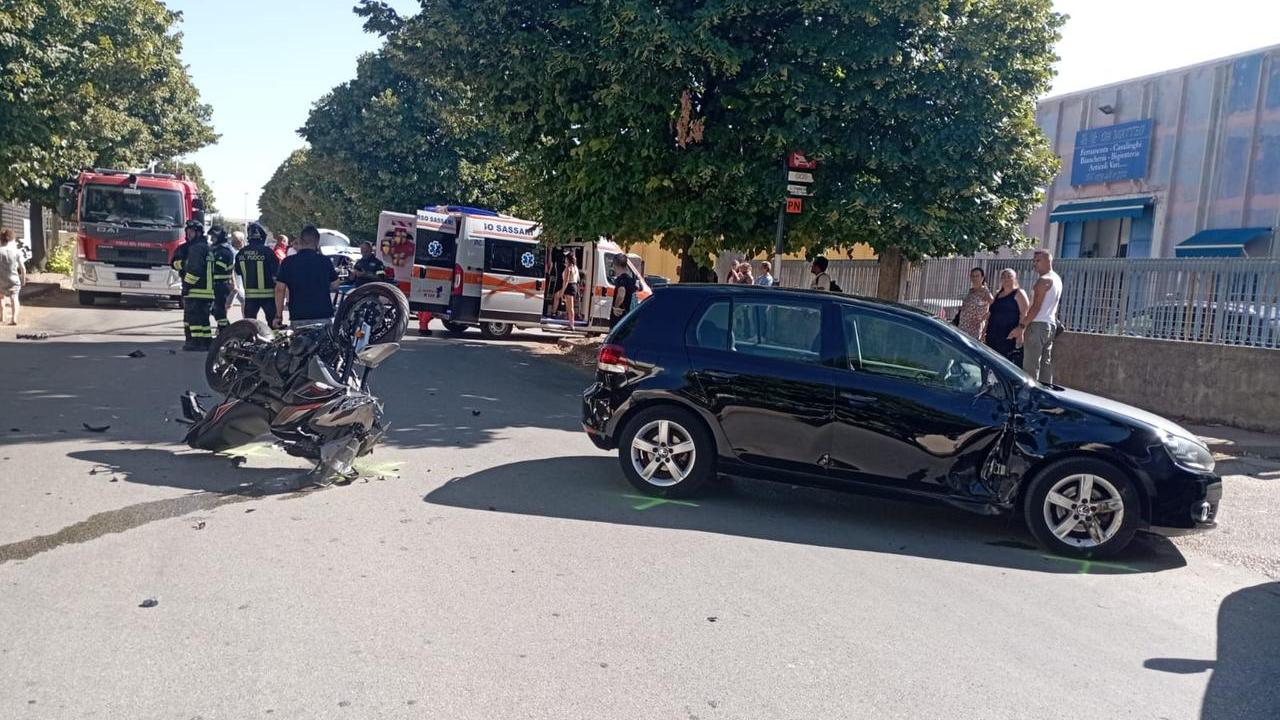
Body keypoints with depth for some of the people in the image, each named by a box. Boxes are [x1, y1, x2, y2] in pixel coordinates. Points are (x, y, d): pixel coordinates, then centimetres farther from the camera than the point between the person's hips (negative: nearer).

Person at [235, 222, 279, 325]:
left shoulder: (241, 253, 1)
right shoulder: (268, 252, -13)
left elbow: (238, 272, 12)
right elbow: (276, 274, -12)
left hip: (249, 294, 4)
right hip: (268, 294, -4)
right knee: (273, 322, 4)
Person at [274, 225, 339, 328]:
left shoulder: (288, 262, 0)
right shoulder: (325, 261, 1)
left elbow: (280, 289, -3)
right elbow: (334, 285, 8)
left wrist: (279, 315, 3)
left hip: (298, 317, -1)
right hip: (324, 317, 1)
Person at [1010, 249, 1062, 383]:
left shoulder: (1044, 280, -12)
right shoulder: (1057, 280, 18)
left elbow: (1036, 307, -18)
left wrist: (1021, 326, -19)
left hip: (1038, 325, -9)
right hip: (1051, 325, 9)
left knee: (1031, 365, -10)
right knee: (1046, 364, 9)